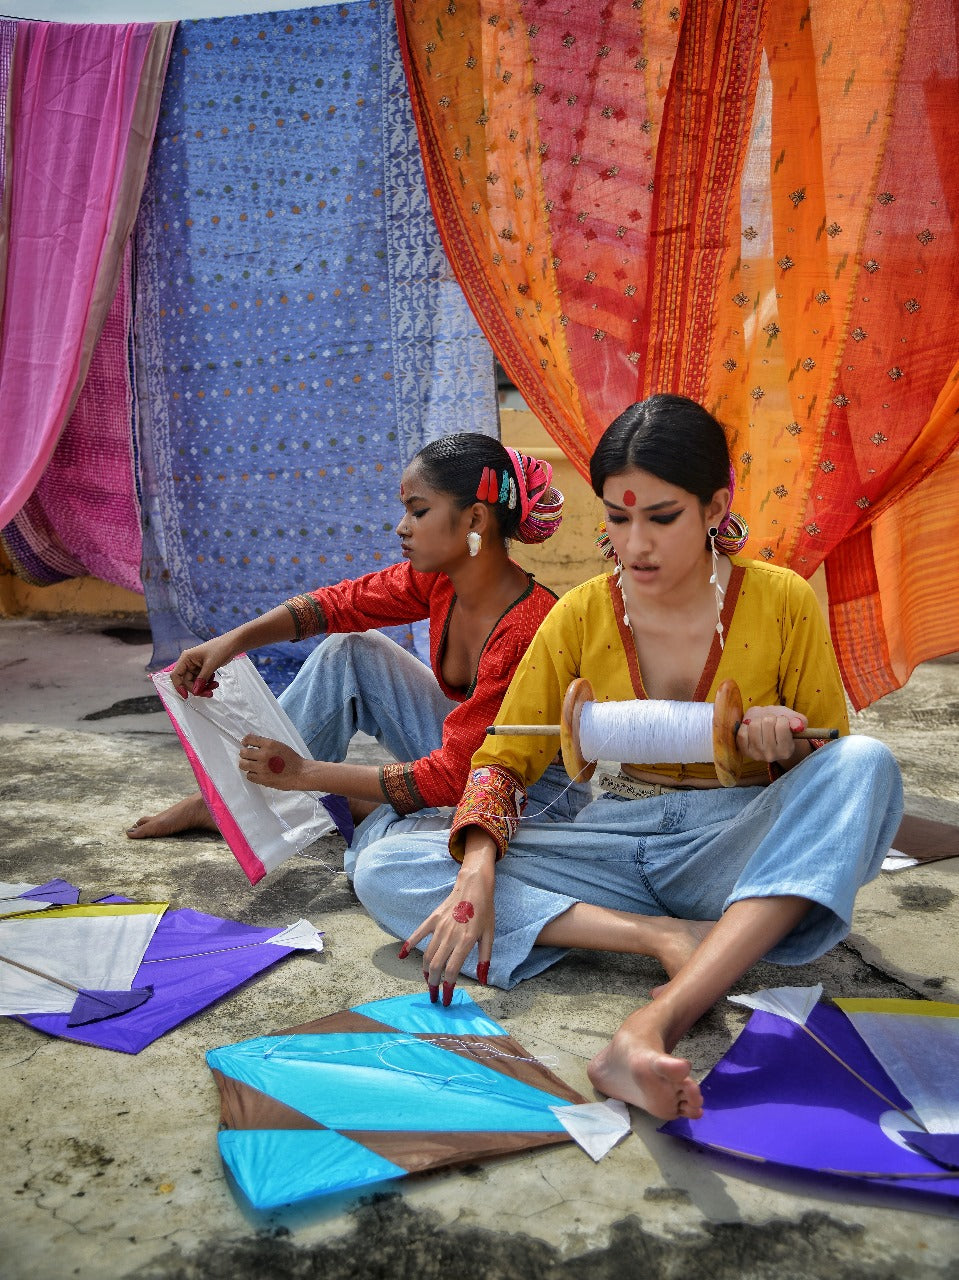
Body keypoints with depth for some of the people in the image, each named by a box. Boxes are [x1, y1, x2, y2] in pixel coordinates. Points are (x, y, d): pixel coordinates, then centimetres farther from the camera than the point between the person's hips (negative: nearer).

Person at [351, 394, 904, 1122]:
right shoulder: (581, 616, -2)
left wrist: (789, 744, -23)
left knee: (868, 763, -33)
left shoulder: (781, 601, -5)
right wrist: (478, 873, -20)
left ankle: (658, 1022, -45)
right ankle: (663, 938, -28)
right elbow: (504, 758, -1)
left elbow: (840, 764, 2)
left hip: (737, 847, -1)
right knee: (384, 872, -16)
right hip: (618, 843, 2)